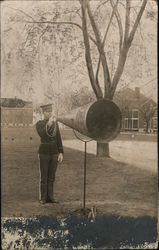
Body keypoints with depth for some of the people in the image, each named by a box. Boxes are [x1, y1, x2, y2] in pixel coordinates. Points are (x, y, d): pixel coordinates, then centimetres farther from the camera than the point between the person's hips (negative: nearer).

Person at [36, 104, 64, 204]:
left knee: (52, 177, 8)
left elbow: (58, 139, 6)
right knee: (44, 177, 2)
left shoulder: (55, 123, 8)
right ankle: (43, 198, 13)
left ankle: (50, 197, 17)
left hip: (54, 153, 4)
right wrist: (49, 124, -35)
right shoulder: (39, 124, -4)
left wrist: (61, 153, 0)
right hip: (44, 153, -4)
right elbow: (42, 135, -25)